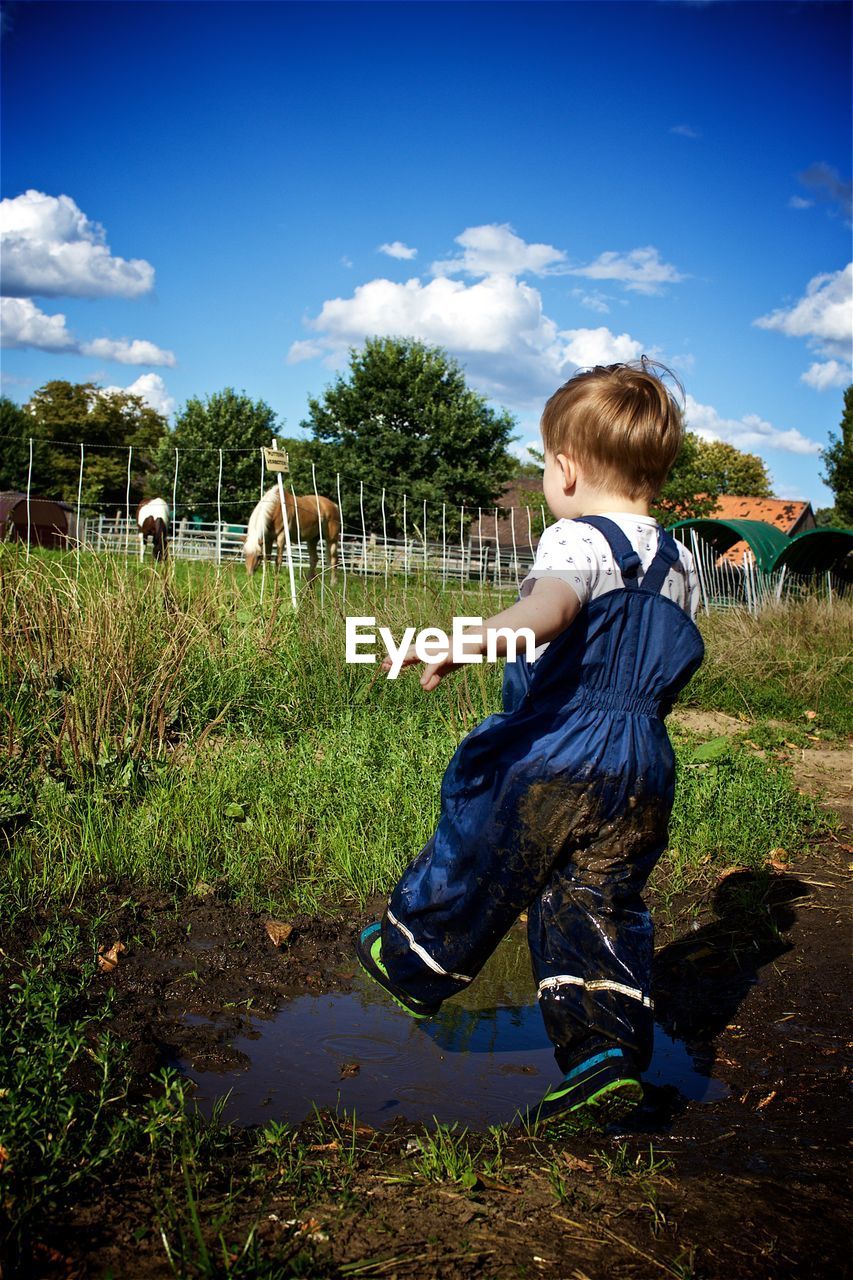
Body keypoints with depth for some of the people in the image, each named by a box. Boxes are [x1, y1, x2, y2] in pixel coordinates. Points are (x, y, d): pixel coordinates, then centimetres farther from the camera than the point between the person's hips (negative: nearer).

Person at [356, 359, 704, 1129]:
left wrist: (479, 637, -52)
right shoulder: (681, 565, 13)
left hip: (553, 756, -6)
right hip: (644, 768, 7)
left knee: (479, 864, 13)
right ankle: (608, 1052, 4)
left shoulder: (579, 540, -11)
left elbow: (555, 604, -35)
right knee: (602, 906, 12)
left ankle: (414, 965, 33)